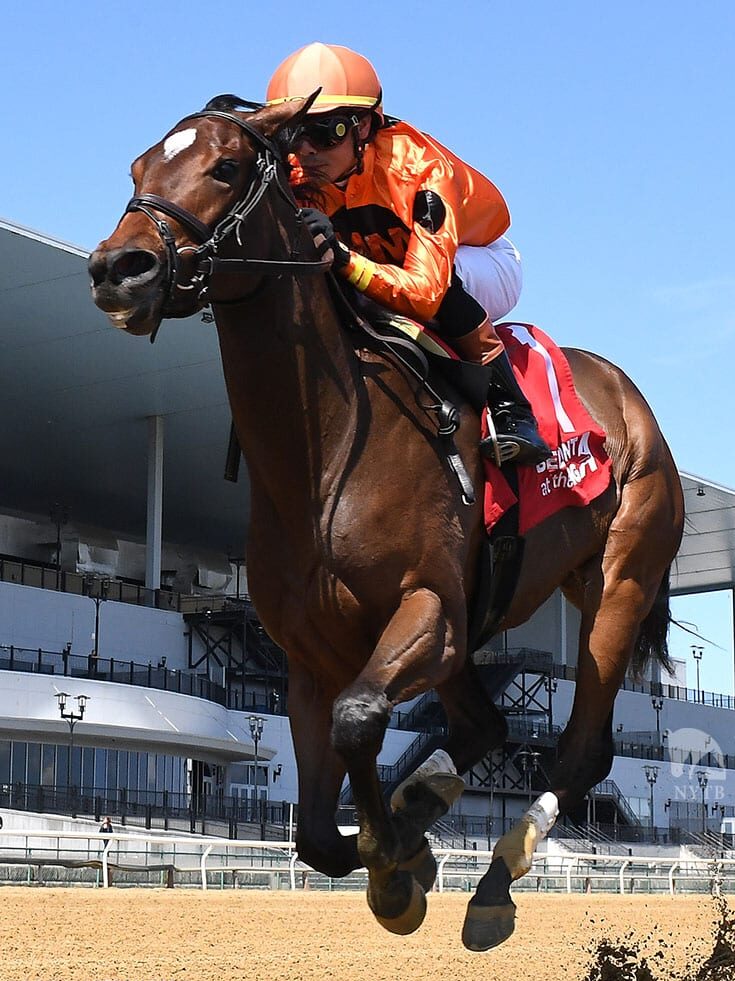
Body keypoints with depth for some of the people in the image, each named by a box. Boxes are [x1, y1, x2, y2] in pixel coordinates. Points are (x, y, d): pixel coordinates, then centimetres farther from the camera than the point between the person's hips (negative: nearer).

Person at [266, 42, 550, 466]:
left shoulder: (420, 169, -37)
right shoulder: (297, 178, -21)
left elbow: (424, 292, -47)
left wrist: (343, 258, -63)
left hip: (483, 261, -4)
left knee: (443, 283, -40)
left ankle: (512, 412, -25)